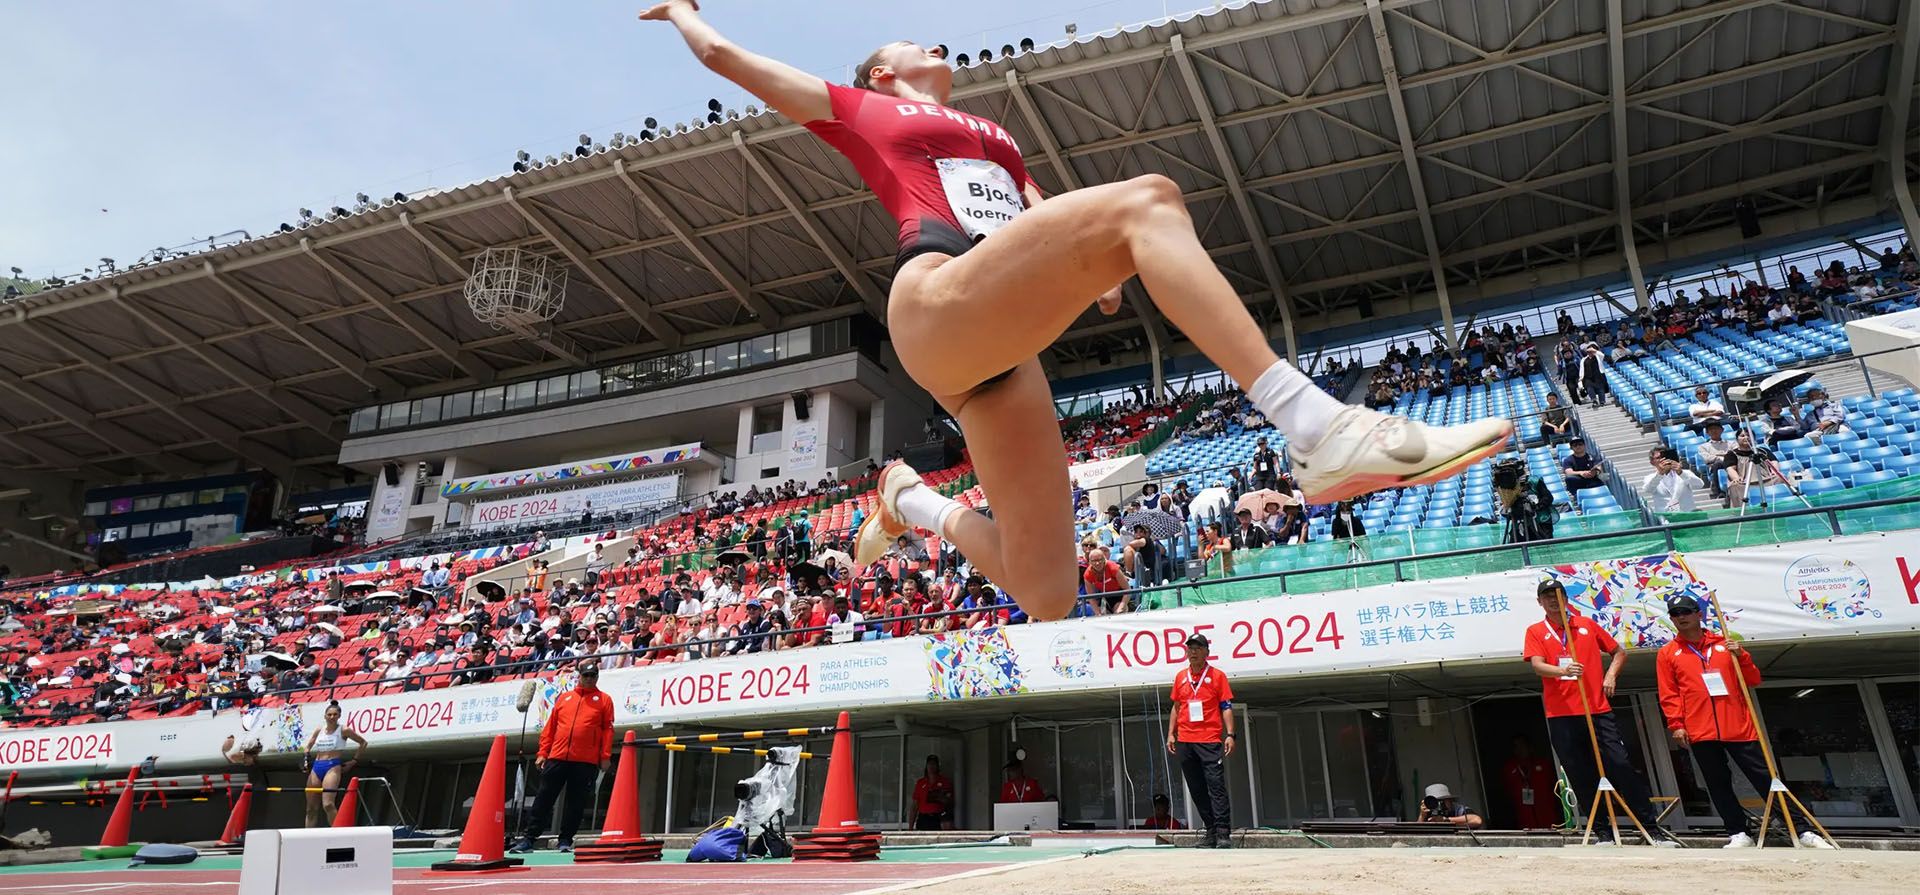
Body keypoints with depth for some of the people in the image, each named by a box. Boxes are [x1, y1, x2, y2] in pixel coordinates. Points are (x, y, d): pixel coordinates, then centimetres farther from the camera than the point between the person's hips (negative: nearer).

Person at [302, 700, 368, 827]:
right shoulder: (319, 731, 12)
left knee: (328, 804, -23)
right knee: (311, 808, 5)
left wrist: (354, 761, 4)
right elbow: (308, 746, 26)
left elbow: (363, 742, 7)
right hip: (316, 768, 6)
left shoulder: (343, 731, 0)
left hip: (333, 767, -6)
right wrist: (306, 758, 8)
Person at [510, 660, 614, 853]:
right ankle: (528, 838, 6)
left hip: (586, 761, -2)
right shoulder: (564, 698, 17)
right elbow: (550, 727, 15)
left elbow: (608, 729, 2)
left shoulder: (604, 700, 9)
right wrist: (543, 753, 7)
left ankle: (566, 840, 12)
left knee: (576, 802, 3)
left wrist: (605, 756, -6)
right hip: (557, 757, 2)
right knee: (544, 799, 2)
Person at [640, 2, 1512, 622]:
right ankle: (1314, 424, -41)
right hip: (939, 302, -6)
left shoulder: (994, 139, 38)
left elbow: (1043, 223, 30)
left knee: (1046, 592, -4)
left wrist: (1095, 267, 12)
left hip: (1003, 349, 6)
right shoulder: (859, 109, 26)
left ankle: (915, 502, 22)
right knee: (1145, 199, -27)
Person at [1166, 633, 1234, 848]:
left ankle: (1223, 833, -9)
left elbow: (1226, 707, -1)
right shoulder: (1180, 677, 13)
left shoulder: (1217, 676, 1)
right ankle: (1211, 830, 16)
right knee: (1196, 790, 8)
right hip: (1184, 742, 5)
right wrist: (1171, 734, 12)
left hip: (1210, 741, -5)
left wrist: (1230, 735, -10)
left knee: (1216, 785, -11)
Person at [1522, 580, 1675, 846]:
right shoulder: (1535, 631, 6)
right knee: (1582, 779, 3)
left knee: (1622, 767, -5)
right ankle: (1603, 833, 13)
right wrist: (1562, 670, -28)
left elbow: (1619, 652, 22)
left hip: (1598, 710, 1)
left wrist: (1611, 674, 4)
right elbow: (1536, 664, -9)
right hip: (1561, 715, -1)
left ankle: (1652, 829, 3)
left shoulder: (1587, 624, 12)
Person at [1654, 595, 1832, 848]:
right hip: (1700, 732, 0)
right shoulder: (1667, 654, 7)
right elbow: (1669, 695, 3)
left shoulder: (1724, 644, 12)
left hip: (1739, 727, 1)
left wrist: (1741, 656, -4)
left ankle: (1802, 831, 11)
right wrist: (1676, 725, -6)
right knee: (1718, 785, 5)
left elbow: (1754, 680, 12)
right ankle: (1738, 834, 14)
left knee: (1766, 778, 2)